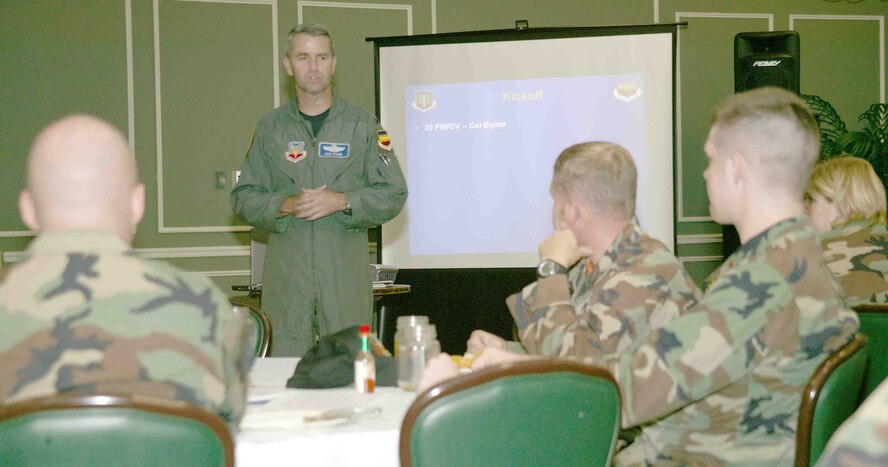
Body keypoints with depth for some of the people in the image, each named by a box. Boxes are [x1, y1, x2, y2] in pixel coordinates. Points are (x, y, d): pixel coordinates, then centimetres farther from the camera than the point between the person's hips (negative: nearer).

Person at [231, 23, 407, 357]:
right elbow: (242, 198, 10)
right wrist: (286, 205, -9)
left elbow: (394, 194, 3)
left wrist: (342, 202, -12)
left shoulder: (363, 125, 7)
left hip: (346, 270, -1)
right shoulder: (270, 127, 11)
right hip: (285, 272, 1)